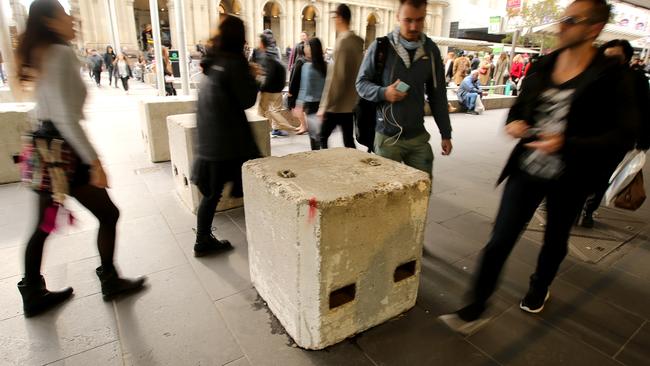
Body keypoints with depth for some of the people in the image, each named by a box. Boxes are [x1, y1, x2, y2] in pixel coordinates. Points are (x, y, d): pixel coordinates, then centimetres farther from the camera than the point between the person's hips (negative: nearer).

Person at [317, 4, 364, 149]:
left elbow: (335, 77, -19)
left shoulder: (342, 42, -14)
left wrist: (324, 106, -16)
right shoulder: (357, 41, 10)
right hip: (351, 103, 8)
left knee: (322, 138, 5)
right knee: (349, 141, 12)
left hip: (336, 105, -8)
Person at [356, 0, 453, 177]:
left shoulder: (431, 50, 5)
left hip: (418, 136, 3)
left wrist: (445, 133, 9)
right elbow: (361, 83, 0)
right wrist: (383, 93, -20)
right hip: (387, 136, -3)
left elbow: (438, 95, 9)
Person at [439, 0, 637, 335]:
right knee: (499, 240, -1)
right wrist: (514, 123, -9)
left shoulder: (609, 76, -10)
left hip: (568, 179, -2)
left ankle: (539, 288, 51)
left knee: (555, 239, 21)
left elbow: (623, 134, -12)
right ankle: (475, 309, 12)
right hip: (527, 170, 2)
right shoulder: (543, 66, 2)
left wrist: (567, 144, -27)